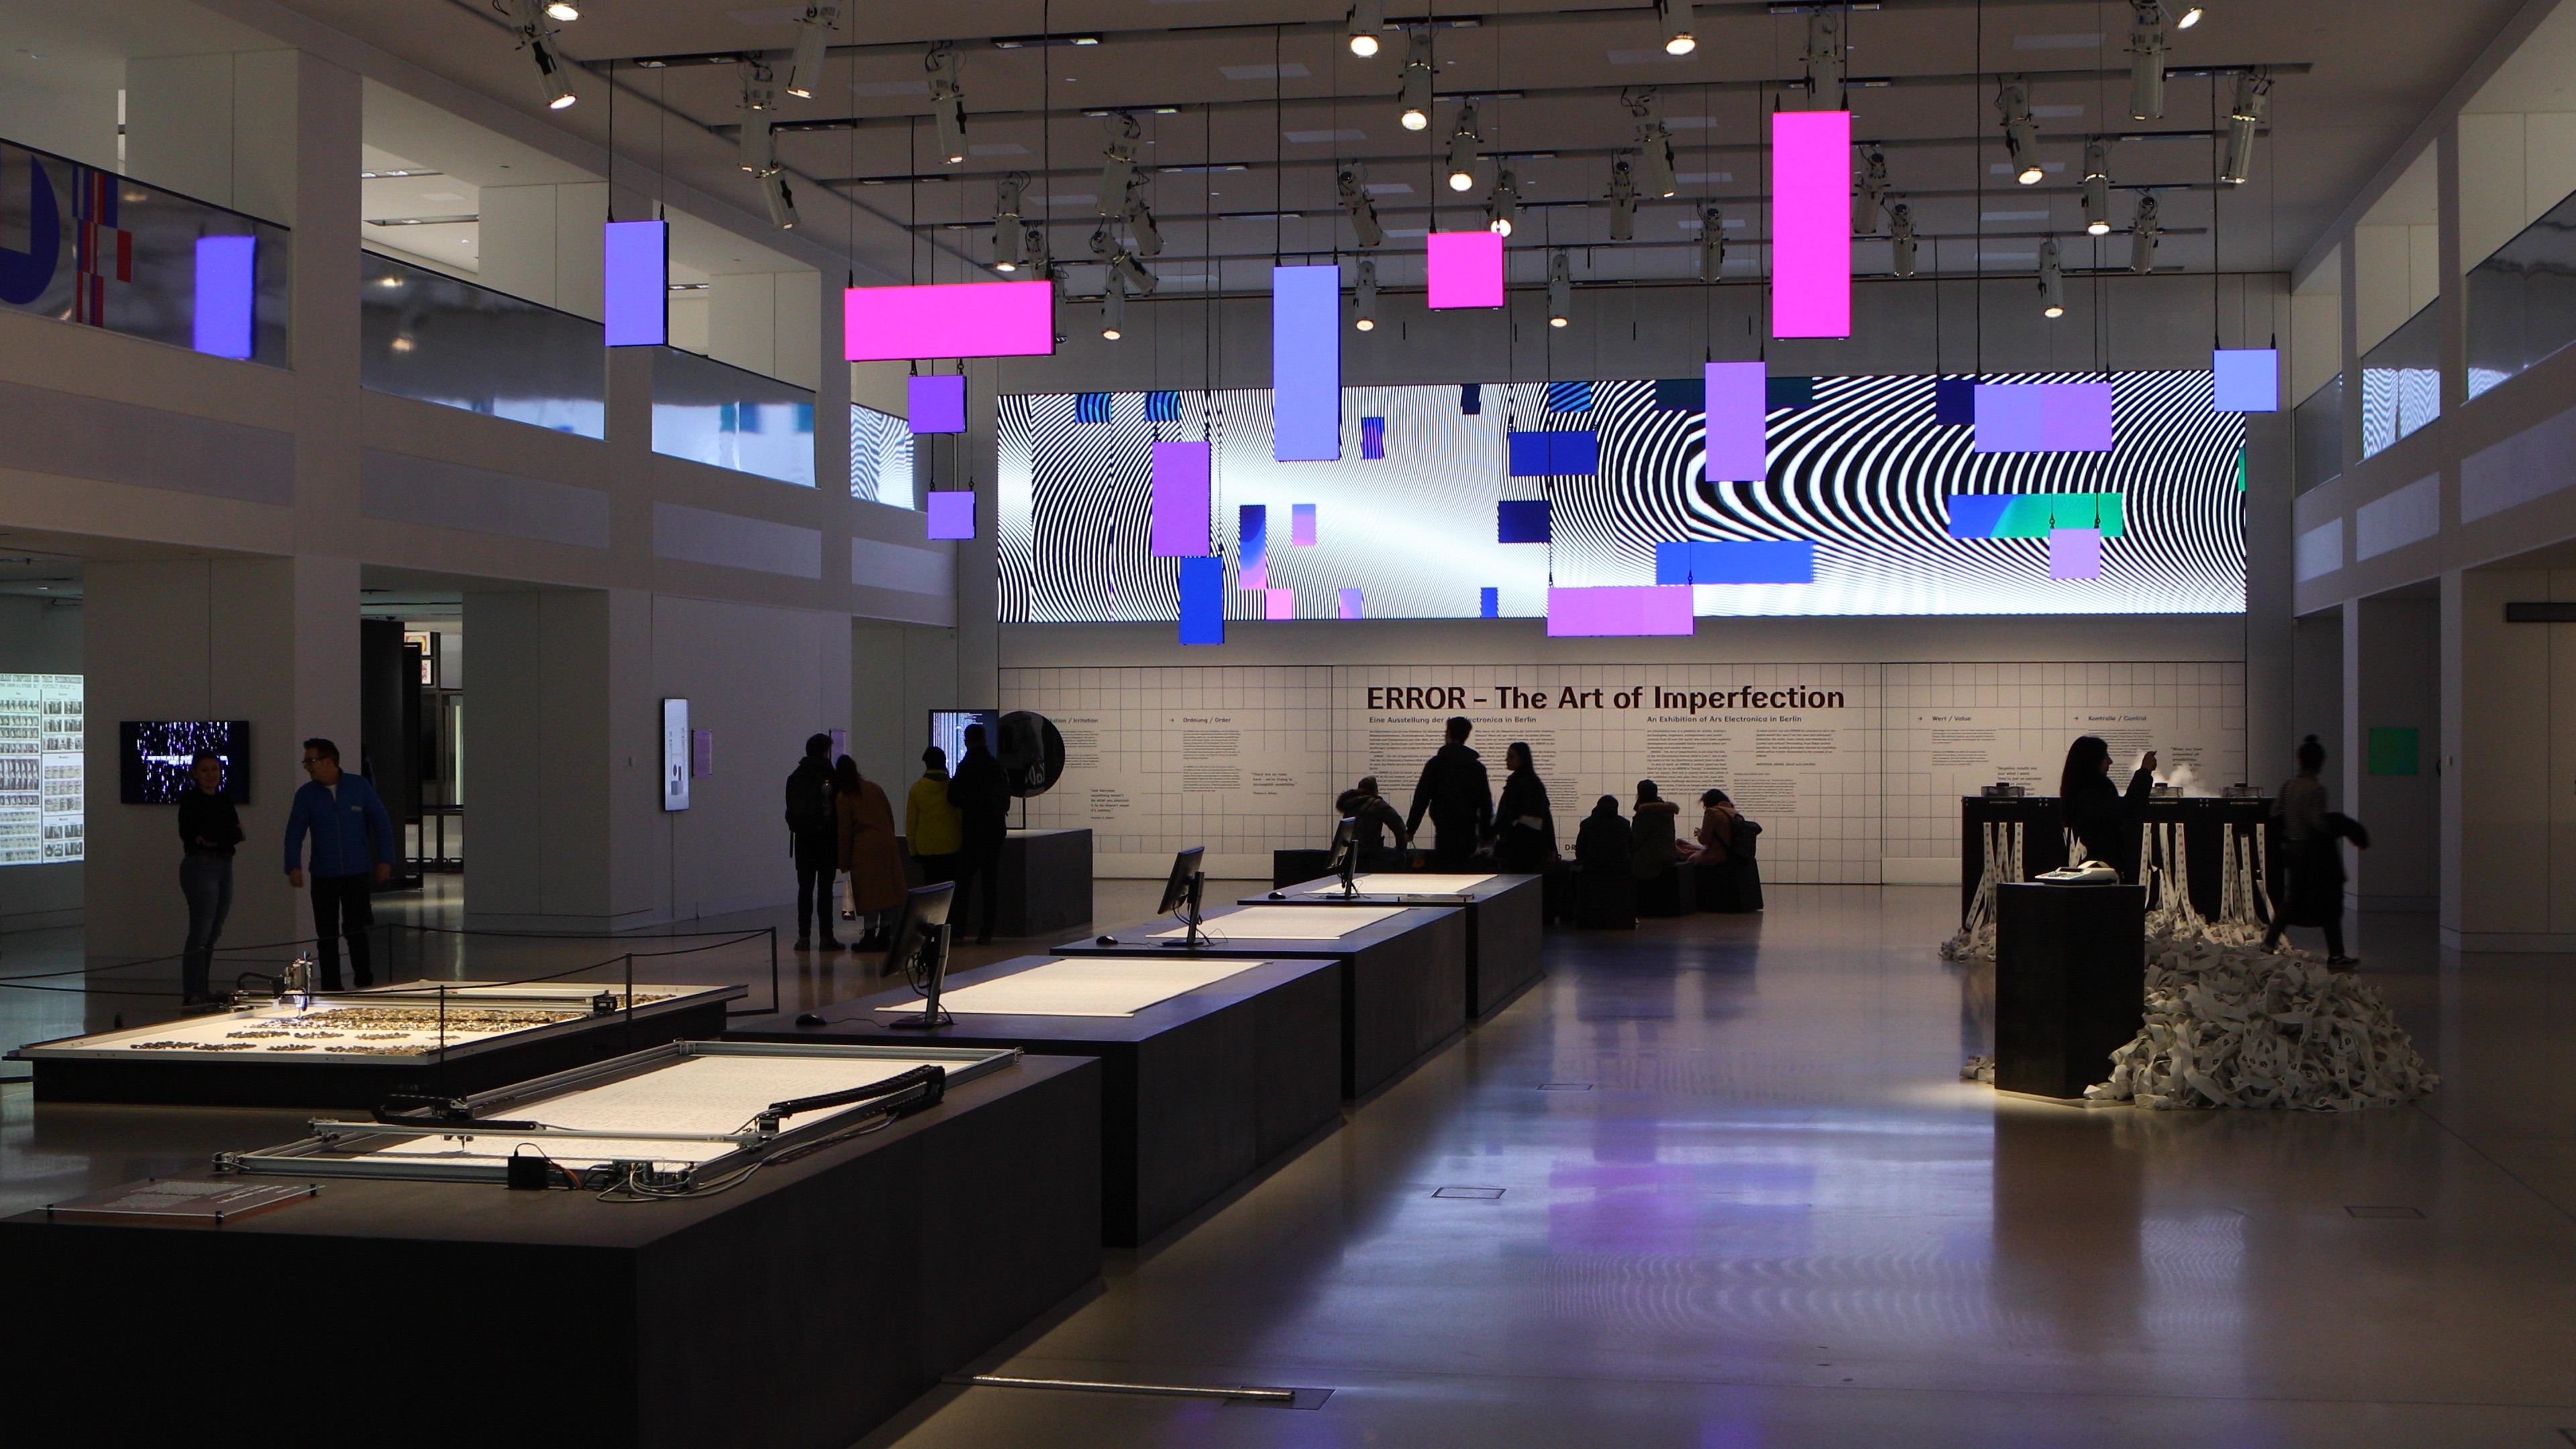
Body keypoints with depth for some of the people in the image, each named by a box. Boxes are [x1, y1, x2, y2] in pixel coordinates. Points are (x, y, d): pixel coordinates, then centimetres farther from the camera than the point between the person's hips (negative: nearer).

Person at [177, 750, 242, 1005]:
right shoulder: (191, 800, -3)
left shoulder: (223, 800, 16)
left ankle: (202, 991, 13)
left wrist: (212, 839, -9)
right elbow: (190, 834, -13)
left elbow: (238, 834, 6)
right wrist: (230, 834, -3)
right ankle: (191, 994, -10)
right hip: (200, 867, -7)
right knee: (200, 932, -11)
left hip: (224, 867, 7)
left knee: (213, 933, 8)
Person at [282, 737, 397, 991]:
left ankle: (364, 984, 6)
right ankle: (331, 989, 11)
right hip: (324, 876, 2)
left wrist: (385, 859, -2)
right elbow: (294, 833, 1)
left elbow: (381, 822, 4)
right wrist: (293, 867, -13)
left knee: (356, 931, -4)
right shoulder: (306, 794, 4)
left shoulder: (359, 787, 1)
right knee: (326, 936, 5)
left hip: (358, 874, -2)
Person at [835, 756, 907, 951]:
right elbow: (890, 816, 12)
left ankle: (870, 936, -4)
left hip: (864, 848, -4)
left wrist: (844, 861, 2)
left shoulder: (843, 798, -3)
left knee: (868, 892, -3)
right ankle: (884, 935, 10)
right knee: (887, 889, 7)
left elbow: (845, 831, -3)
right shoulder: (874, 788, 10)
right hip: (887, 844, 4)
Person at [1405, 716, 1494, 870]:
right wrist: (1485, 834, 20)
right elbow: (1486, 802, 13)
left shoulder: (1436, 763, -2)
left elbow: (1421, 798, -5)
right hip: (1469, 831, 4)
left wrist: (1410, 829, -2)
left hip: (1446, 829, -4)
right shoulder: (1478, 767, 11)